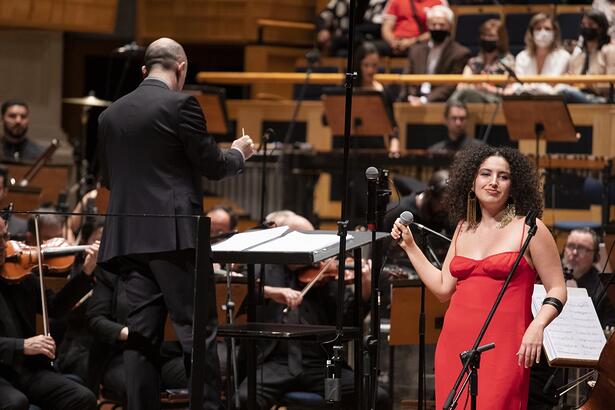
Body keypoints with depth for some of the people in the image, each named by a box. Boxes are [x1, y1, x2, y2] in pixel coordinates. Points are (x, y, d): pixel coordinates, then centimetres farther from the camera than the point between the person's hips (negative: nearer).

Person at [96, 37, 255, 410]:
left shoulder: (111, 114, 12)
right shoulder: (181, 105, -7)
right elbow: (212, 165, -5)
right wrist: (239, 153, 16)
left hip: (129, 238, 6)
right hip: (175, 235, -6)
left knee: (142, 334, 6)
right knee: (197, 331, -4)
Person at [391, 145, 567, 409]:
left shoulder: (529, 229, 0)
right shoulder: (464, 229, 16)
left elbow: (557, 290, -1)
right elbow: (443, 288, 17)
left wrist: (538, 325, -18)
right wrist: (409, 246, 19)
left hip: (502, 345, -5)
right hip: (455, 344, 5)